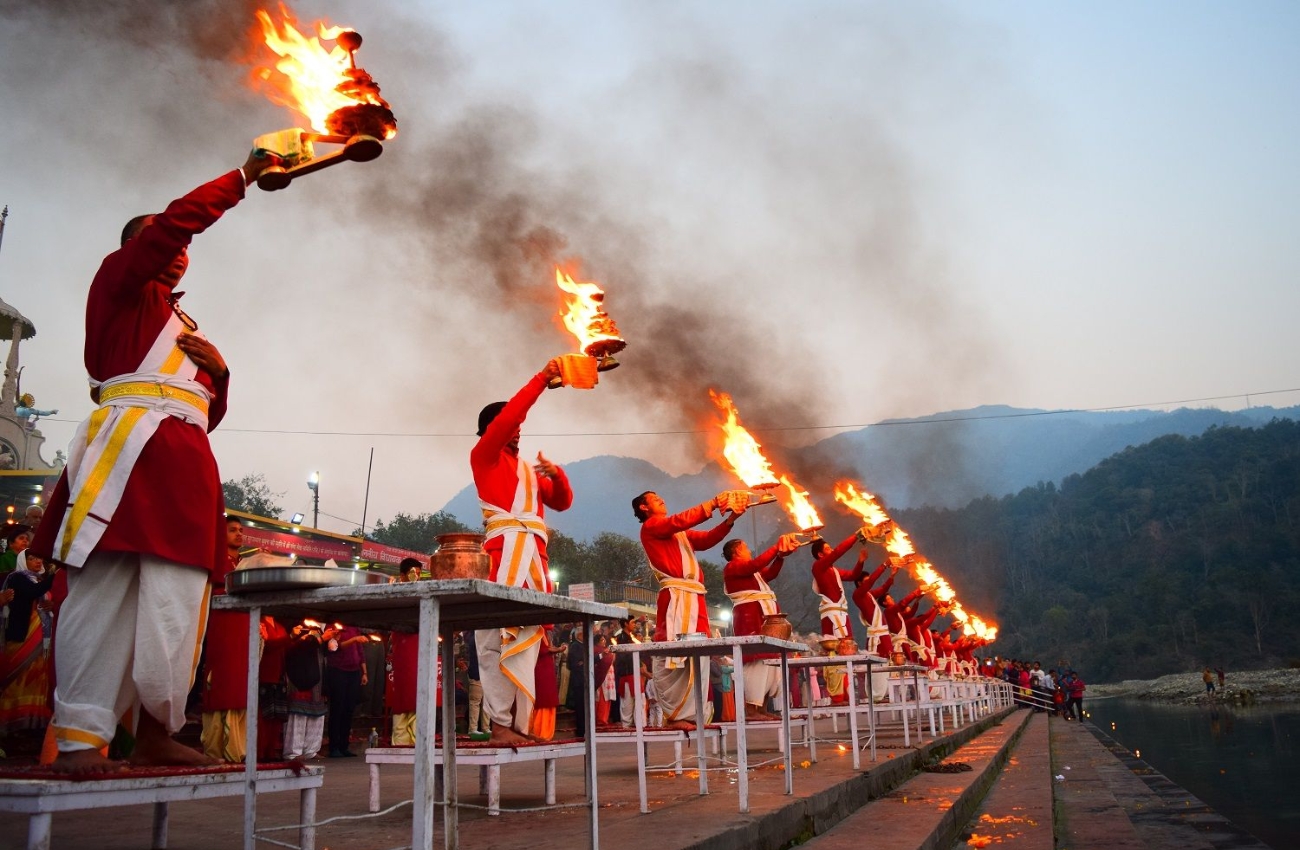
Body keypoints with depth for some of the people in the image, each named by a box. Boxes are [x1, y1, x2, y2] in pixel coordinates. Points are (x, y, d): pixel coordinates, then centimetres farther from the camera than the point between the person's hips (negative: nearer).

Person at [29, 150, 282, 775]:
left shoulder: (181, 326, 32)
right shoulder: (119, 286, 13)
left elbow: (211, 407, 30)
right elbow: (176, 221, -2)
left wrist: (217, 368, 10)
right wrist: (244, 176, 4)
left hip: (183, 463, 7)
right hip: (131, 447, -7)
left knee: (175, 605, -1)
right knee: (106, 592, -12)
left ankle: (156, 733, 2)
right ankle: (79, 736, -13)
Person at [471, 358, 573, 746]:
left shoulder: (529, 471, 28)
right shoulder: (484, 455, 10)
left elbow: (562, 502, 25)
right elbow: (506, 416, -5)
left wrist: (556, 474, 6)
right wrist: (542, 378, -4)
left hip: (534, 554, 7)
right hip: (504, 548, -7)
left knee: (526, 638, 2)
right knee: (499, 637, -13)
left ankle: (520, 725, 1)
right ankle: (500, 724, -16)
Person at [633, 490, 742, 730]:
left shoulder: (681, 534, 27)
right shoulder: (650, 526, 4)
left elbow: (708, 539, 17)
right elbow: (681, 520, -11)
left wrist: (730, 519, 3)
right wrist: (713, 503, -9)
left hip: (694, 598, 8)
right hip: (676, 597, -8)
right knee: (672, 656, -12)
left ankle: (689, 713, 5)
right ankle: (675, 715, -11)